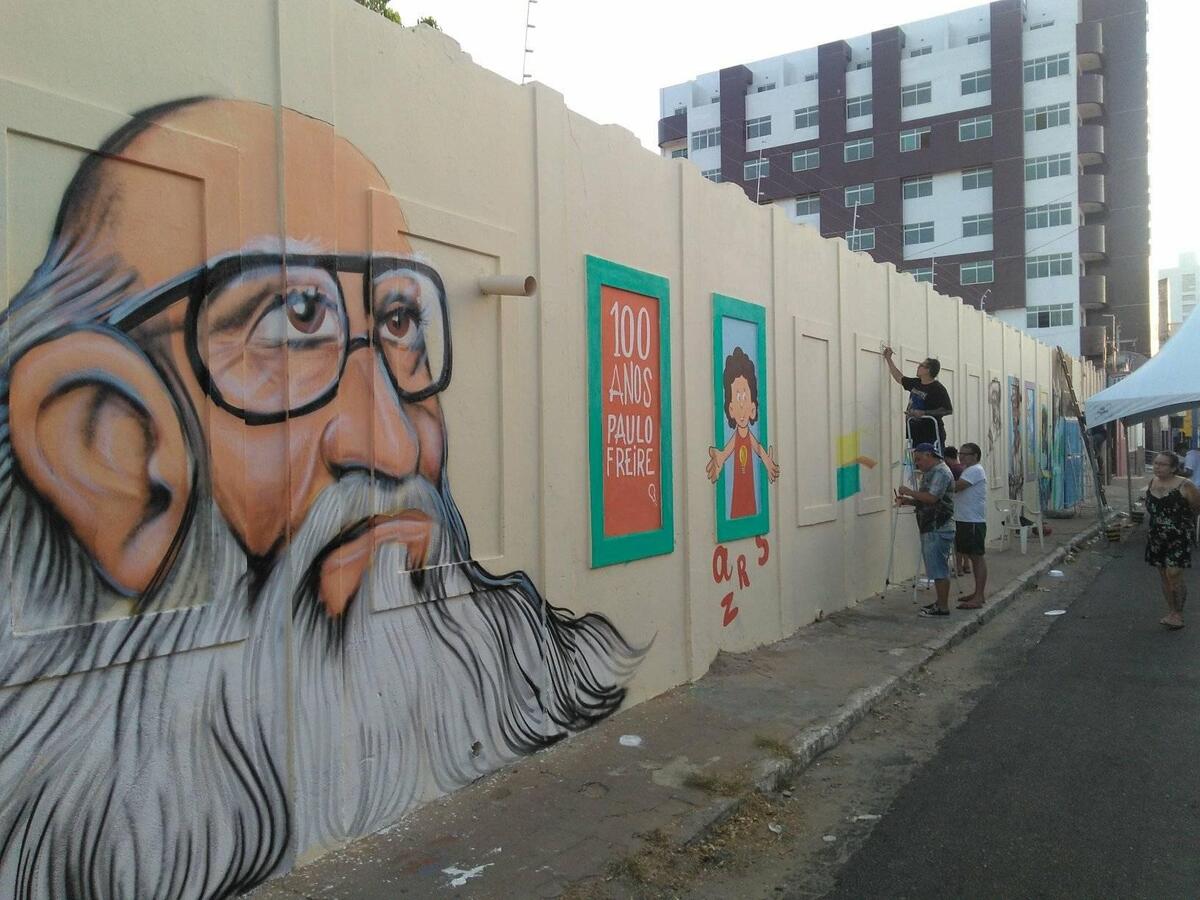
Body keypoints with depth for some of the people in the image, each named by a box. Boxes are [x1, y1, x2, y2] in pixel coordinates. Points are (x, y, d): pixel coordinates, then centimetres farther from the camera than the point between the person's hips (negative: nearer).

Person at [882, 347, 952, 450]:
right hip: (914, 434, 8)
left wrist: (924, 413, -21)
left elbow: (948, 410, -15)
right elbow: (899, 378, 29)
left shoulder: (938, 389, -10)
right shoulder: (915, 383, 12)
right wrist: (888, 359, 30)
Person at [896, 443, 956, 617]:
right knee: (937, 569, 15)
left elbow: (932, 498, -25)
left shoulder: (940, 472, -14)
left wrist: (910, 492, -15)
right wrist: (907, 501, 7)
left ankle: (943, 607, -2)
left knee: (939, 569, -6)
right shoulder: (930, 473, 19)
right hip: (930, 529, 10)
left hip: (939, 529, -10)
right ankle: (940, 601, 22)